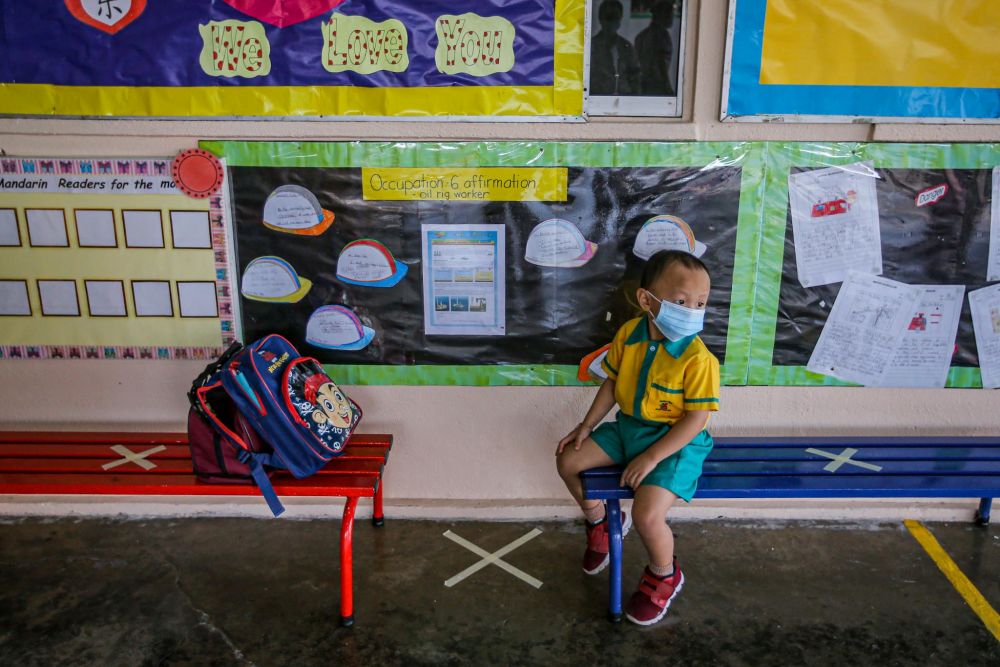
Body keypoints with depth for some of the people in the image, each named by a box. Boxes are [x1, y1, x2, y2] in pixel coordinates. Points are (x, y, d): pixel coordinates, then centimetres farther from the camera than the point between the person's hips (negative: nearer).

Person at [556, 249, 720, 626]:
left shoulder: (698, 358, -23)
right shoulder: (628, 334, -7)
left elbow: (696, 419, -20)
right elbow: (612, 383, 7)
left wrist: (651, 457, -22)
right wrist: (587, 426, 5)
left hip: (676, 440, -6)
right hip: (628, 427, 7)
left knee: (648, 515, -24)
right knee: (568, 461, 3)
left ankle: (664, 576, 11)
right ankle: (600, 523, 32)